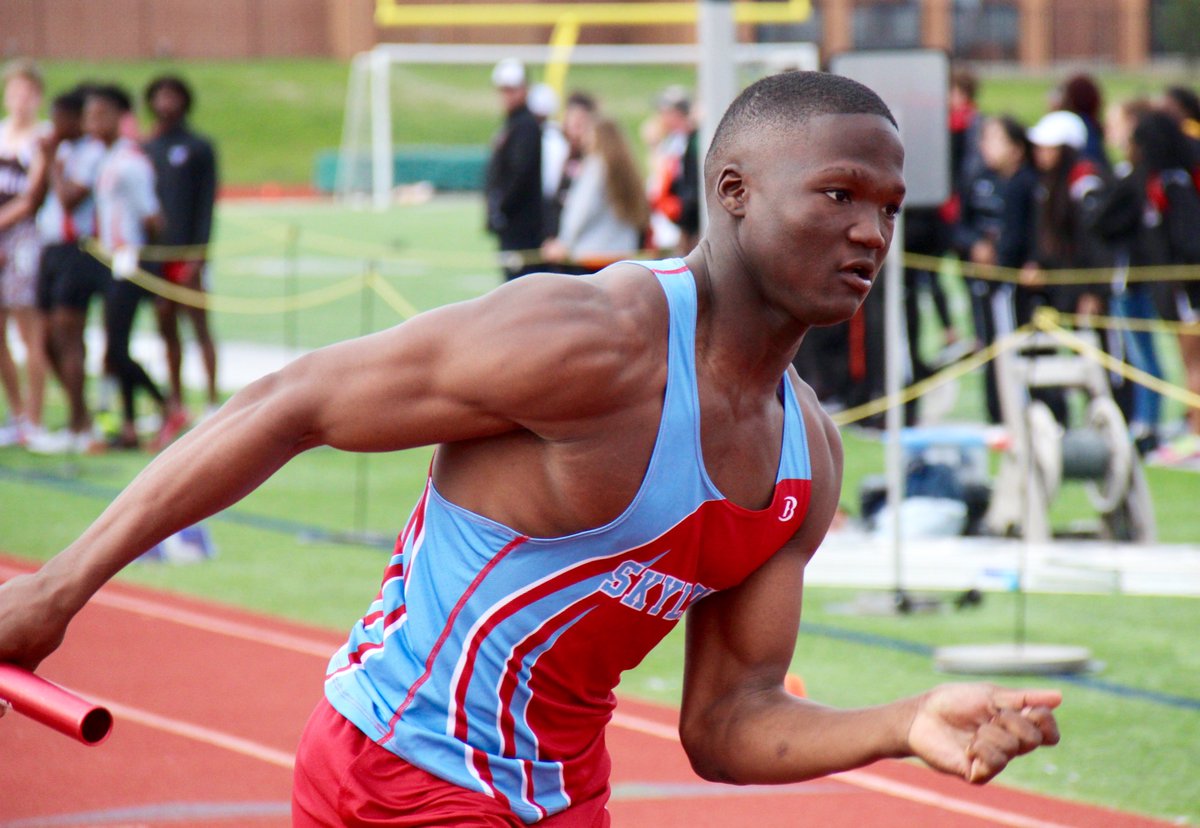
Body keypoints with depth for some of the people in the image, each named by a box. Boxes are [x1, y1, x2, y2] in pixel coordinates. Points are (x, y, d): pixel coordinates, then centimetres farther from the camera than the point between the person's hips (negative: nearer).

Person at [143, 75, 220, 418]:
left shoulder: (199, 148, 1)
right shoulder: (145, 149, 14)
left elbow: (207, 203, -4)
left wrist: (198, 253, -12)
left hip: (186, 254, -5)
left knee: (199, 326, -6)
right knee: (167, 329, 7)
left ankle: (213, 400, -6)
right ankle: (176, 400, 14)